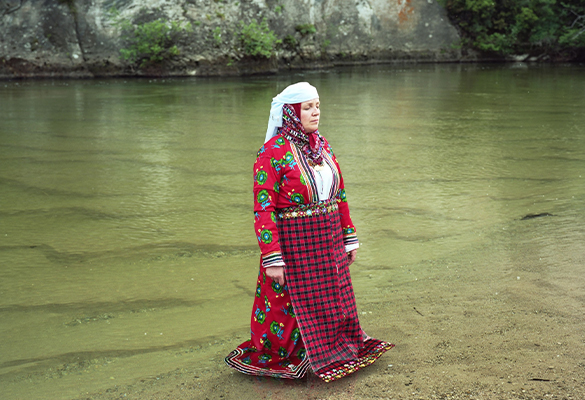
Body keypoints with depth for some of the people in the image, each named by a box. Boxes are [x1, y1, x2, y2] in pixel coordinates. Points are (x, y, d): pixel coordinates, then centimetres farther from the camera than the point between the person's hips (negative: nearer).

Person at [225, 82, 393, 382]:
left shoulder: (322, 146, 7)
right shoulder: (273, 152, -15)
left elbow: (340, 195, 13)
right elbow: (263, 208, -18)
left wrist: (349, 238, 12)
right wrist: (272, 259, -21)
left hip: (329, 243, 7)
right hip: (293, 244, -7)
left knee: (331, 300, 18)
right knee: (290, 306, 6)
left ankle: (332, 348, 38)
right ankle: (275, 358, 27)